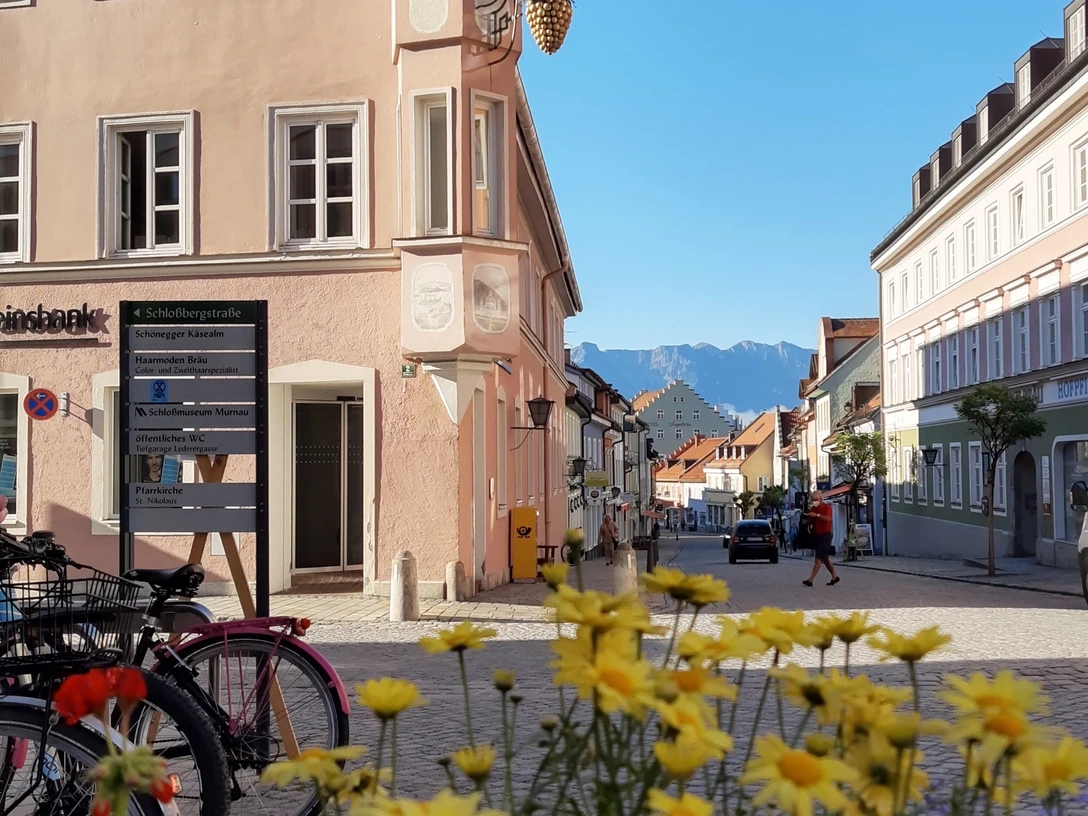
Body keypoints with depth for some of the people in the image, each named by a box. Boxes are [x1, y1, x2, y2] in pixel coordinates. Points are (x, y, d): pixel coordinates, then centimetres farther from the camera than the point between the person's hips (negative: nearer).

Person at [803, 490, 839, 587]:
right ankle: (834, 577, 24)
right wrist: (808, 517, -7)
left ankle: (810, 580, -18)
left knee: (819, 558, -11)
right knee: (825, 558, 13)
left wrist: (817, 515, -32)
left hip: (825, 535, -7)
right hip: (816, 535, 7)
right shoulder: (813, 508, 11)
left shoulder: (827, 507, -8)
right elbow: (810, 521, 15)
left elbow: (828, 518, -25)